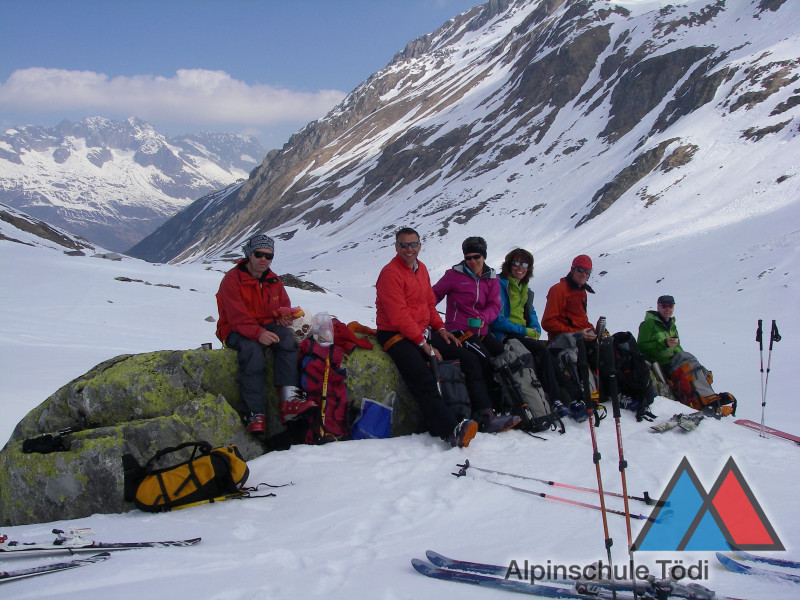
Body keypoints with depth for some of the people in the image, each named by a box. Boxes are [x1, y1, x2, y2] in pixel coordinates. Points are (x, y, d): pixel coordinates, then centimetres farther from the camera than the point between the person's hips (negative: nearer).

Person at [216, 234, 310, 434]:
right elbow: (237, 317, -21)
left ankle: (289, 398, -38)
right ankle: (255, 414, -38)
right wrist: (258, 333, -38)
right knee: (252, 350, -37)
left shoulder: (273, 281, 12)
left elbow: (285, 305, 21)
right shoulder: (232, 279, -10)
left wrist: (283, 317, -5)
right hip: (236, 332, -5)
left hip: (267, 326, 5)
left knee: (287, 339, -27)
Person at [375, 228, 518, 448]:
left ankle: (484, 415, -3)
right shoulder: (390, 273, -12)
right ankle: (451, 430, -45)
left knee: (468, 358, -1)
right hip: (397, 336, -9)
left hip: (423, 333, 9)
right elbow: (398, 316, -18)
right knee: (423, 377, -31)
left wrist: (440, 328, 5)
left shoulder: (421, 269, 15)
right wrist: (423, 344, -18)